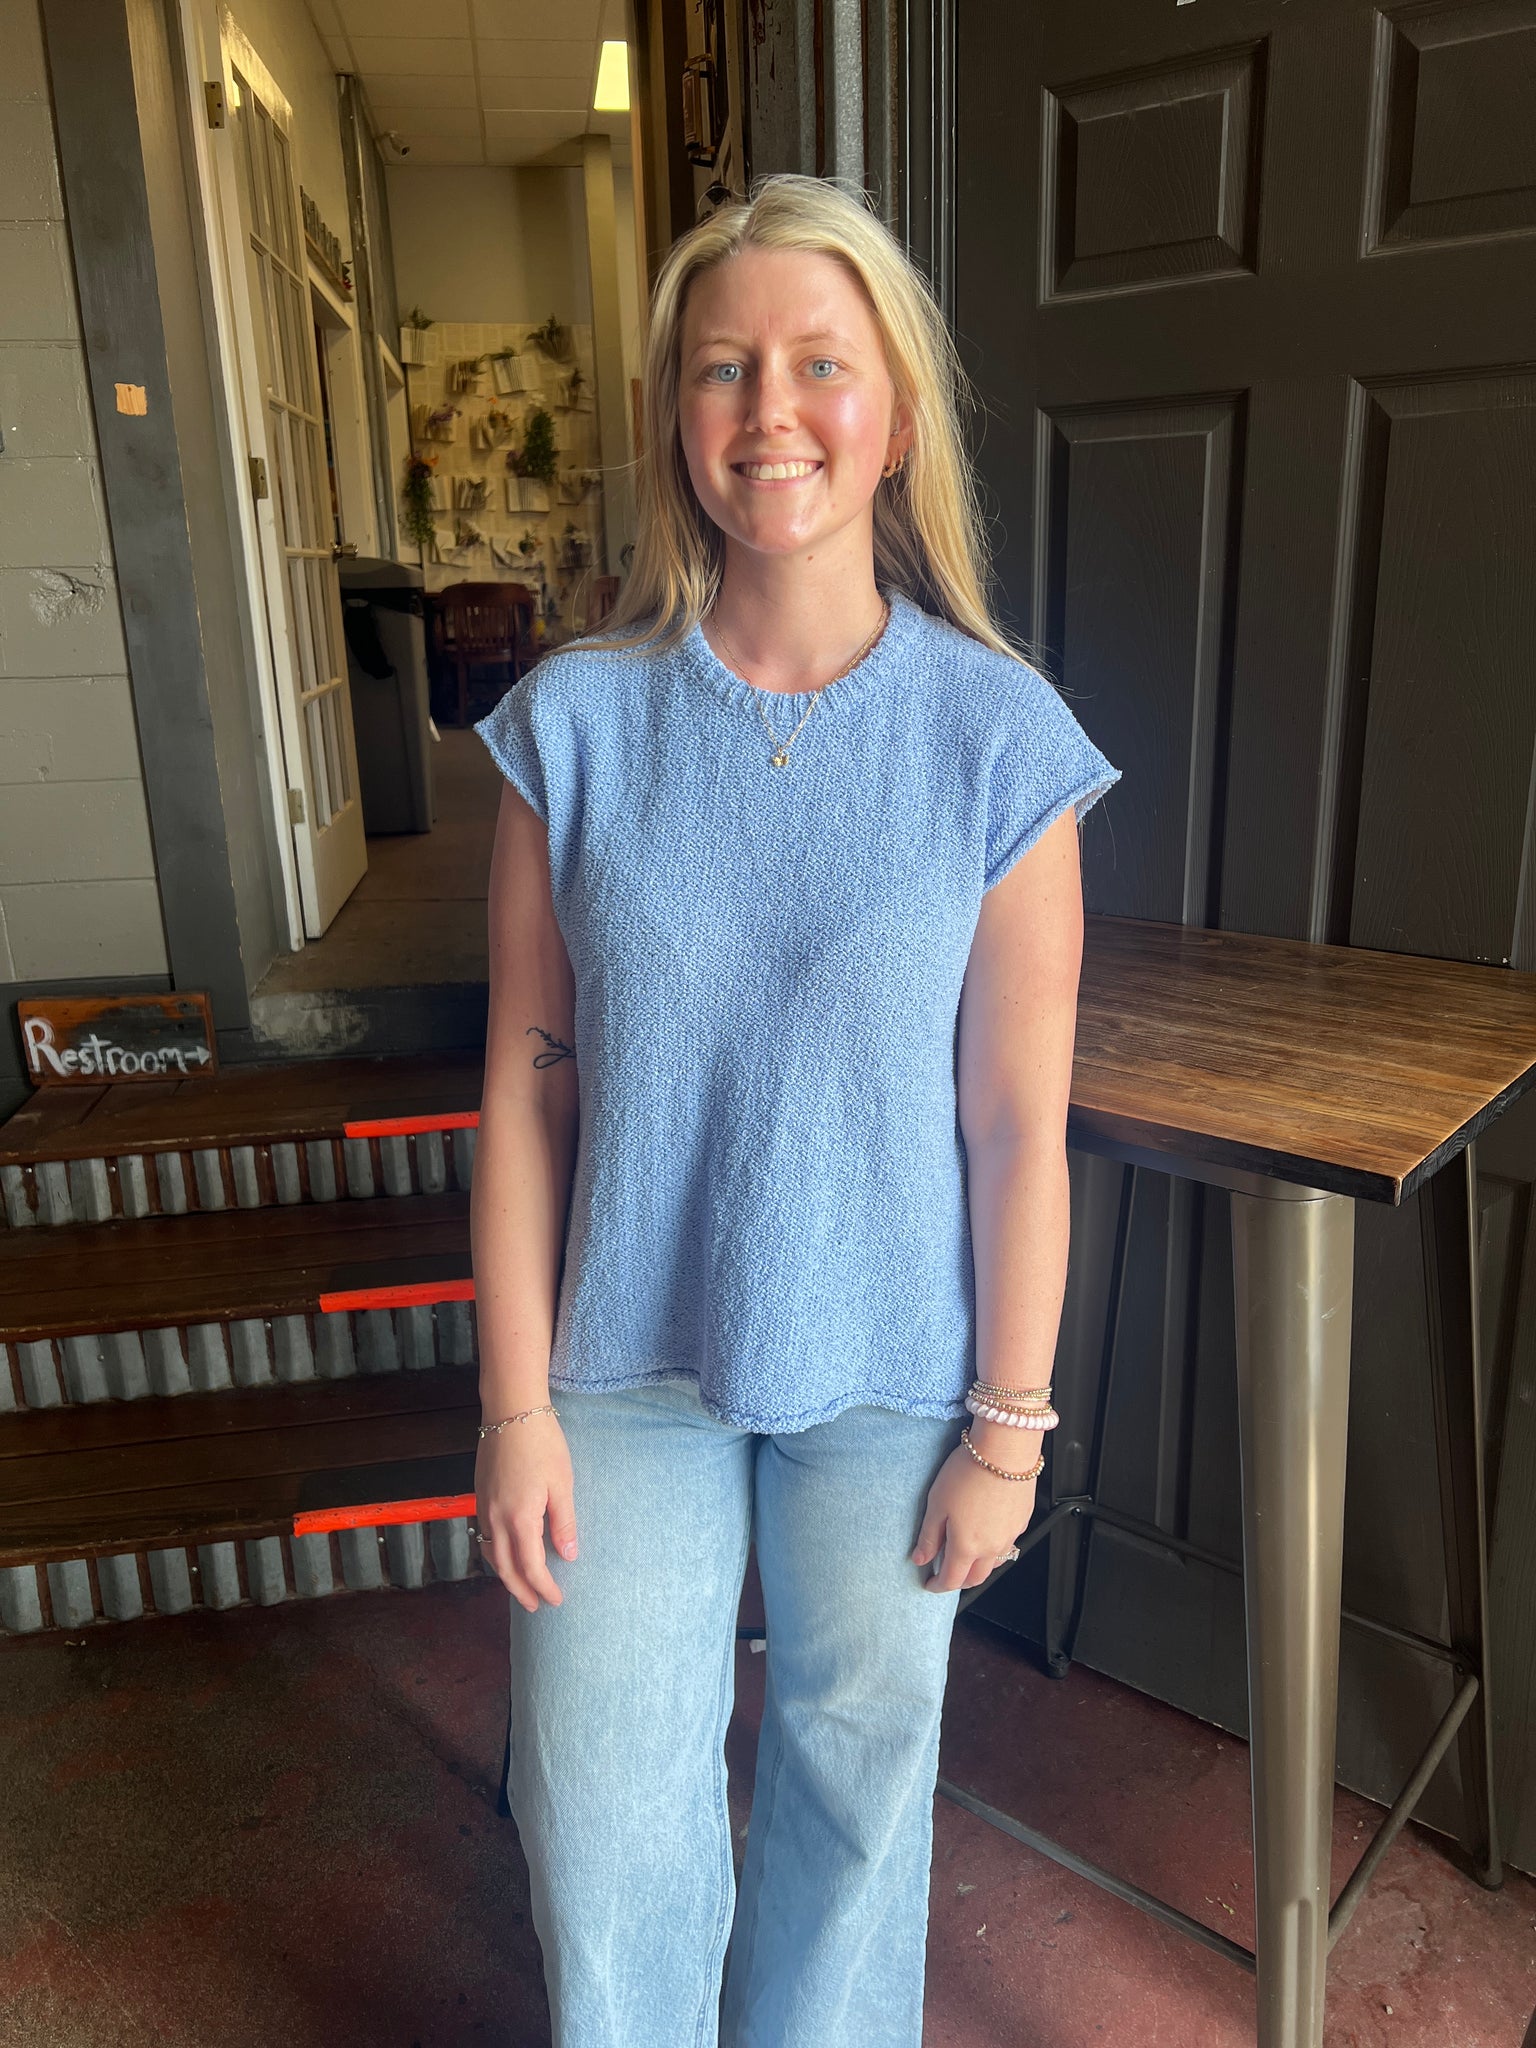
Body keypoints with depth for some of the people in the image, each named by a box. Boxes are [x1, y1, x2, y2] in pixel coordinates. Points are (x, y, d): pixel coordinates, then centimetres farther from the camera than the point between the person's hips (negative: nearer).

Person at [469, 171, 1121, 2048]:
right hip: (630, 1359, 1)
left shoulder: (997, 737, -11)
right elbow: (526, 1082, -5)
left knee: (857, 1758, 21)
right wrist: (518, 1402, -4)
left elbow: (1018, 1124, -8)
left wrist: (1008, 1426, -3)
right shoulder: (576, 721, -8)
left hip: (889, 1368, 0)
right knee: (603, 1819, 13)